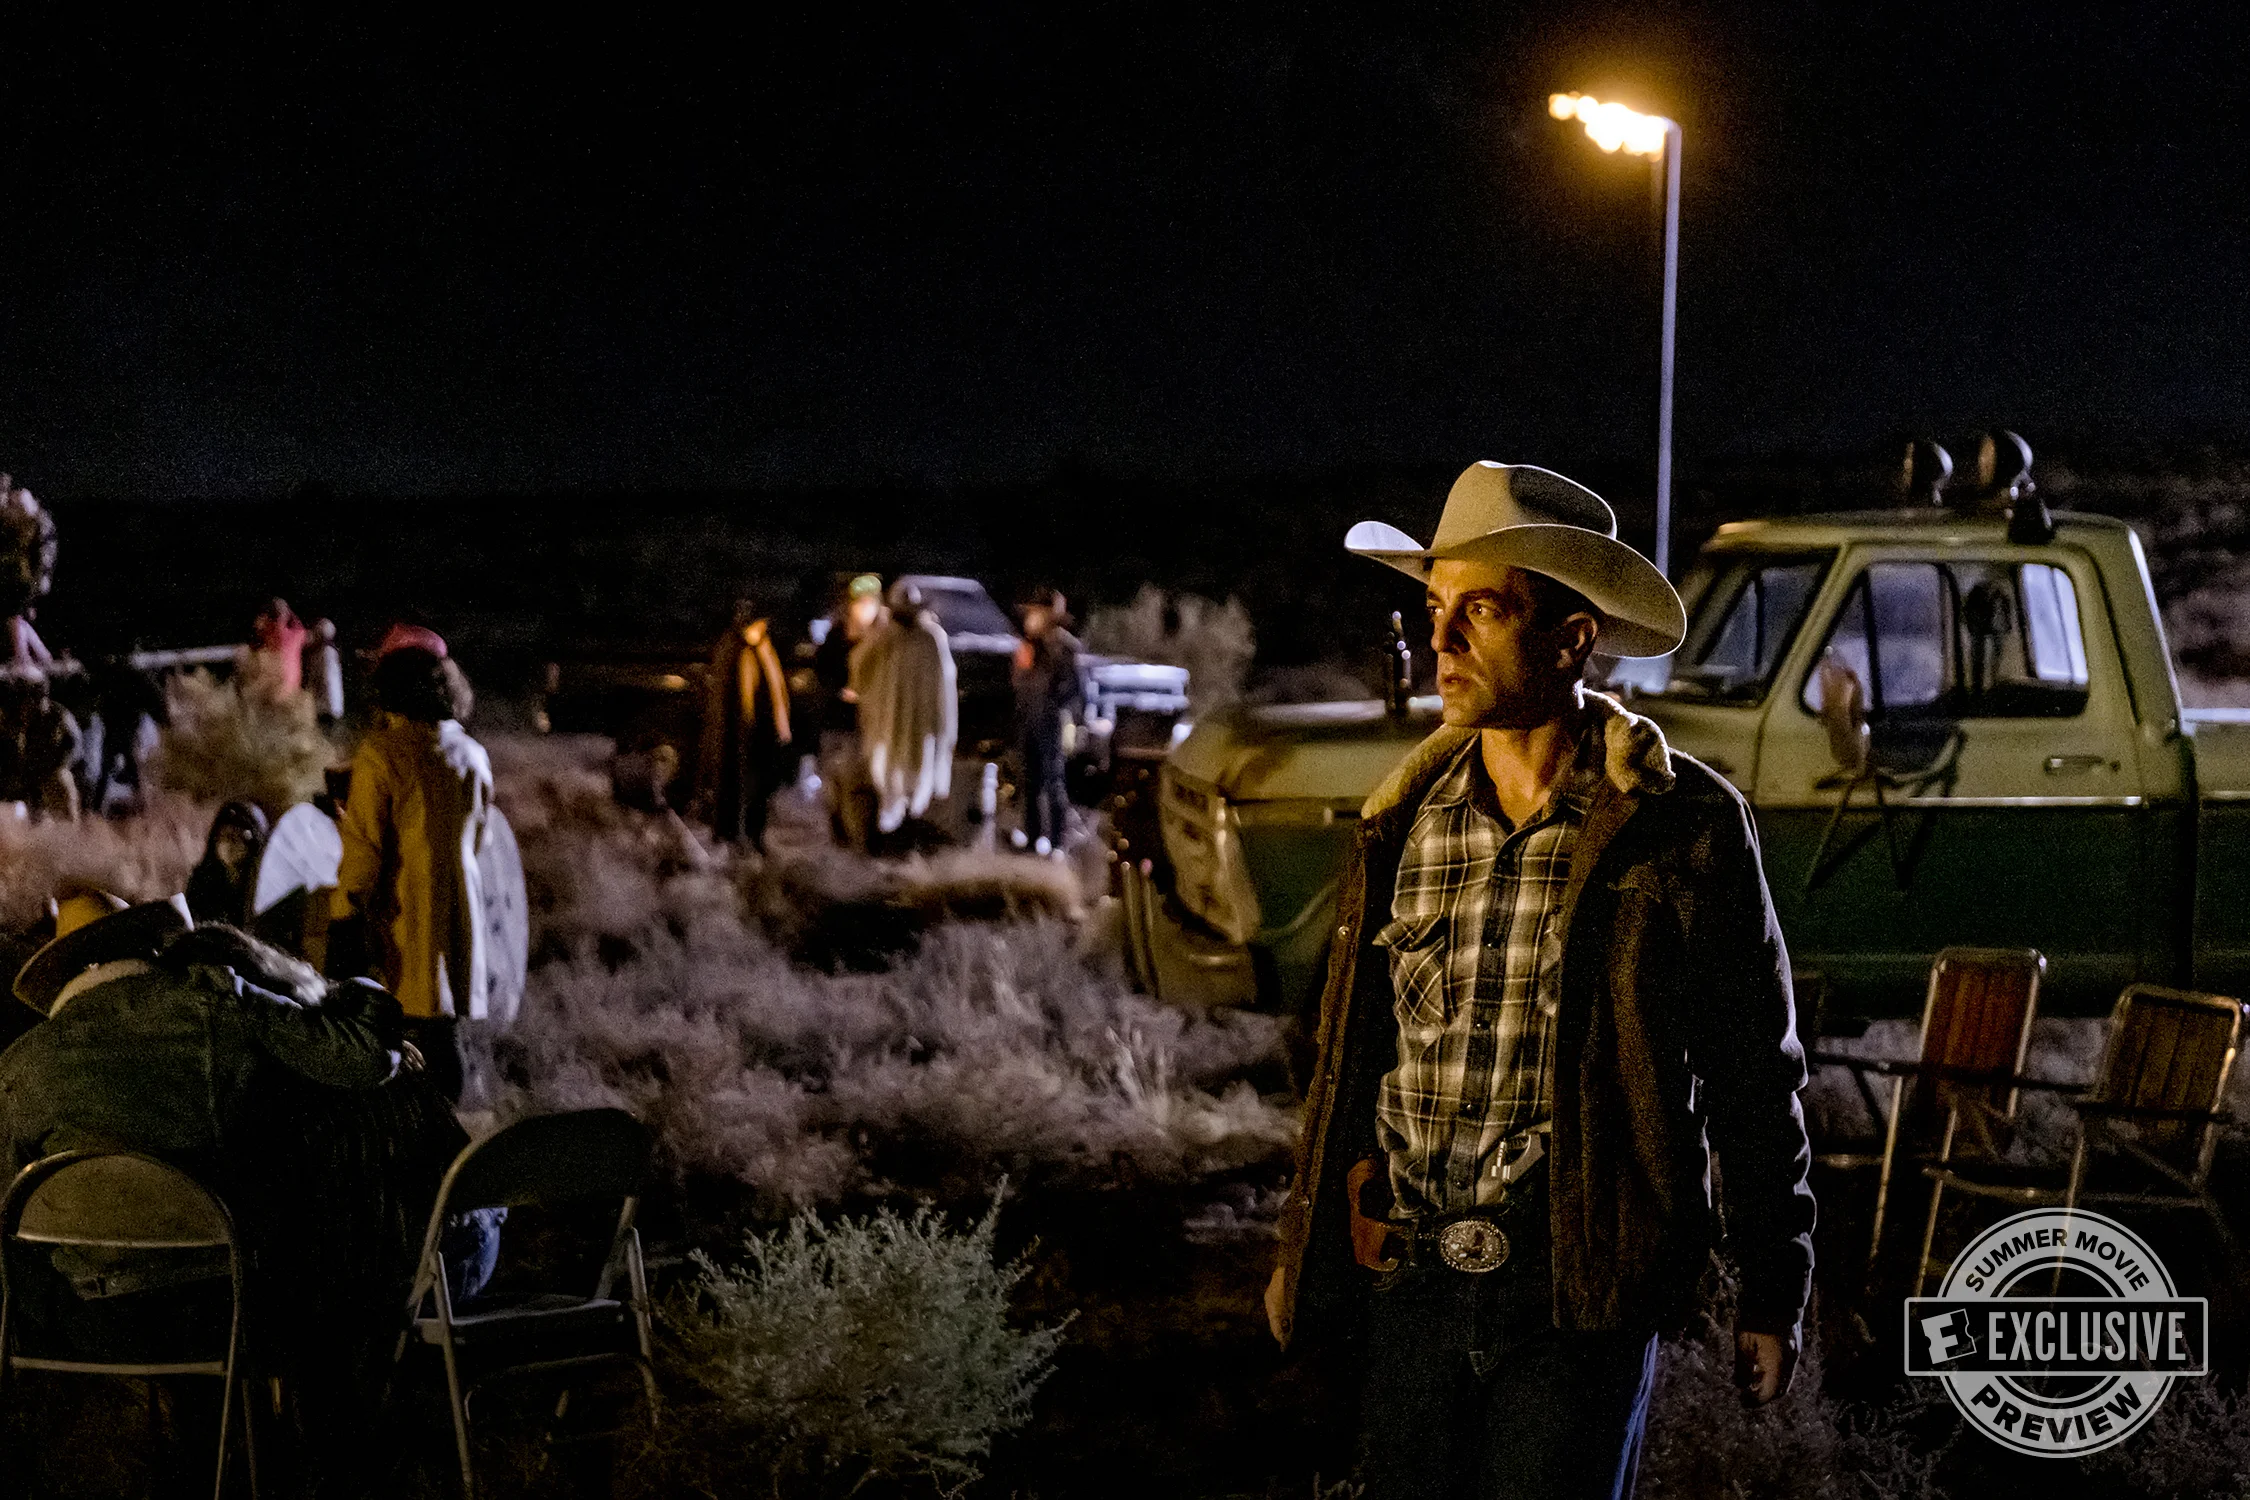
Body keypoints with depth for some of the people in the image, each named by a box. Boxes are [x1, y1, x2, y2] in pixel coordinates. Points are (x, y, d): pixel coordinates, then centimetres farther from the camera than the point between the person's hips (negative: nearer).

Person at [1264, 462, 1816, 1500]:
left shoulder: (1683, 826, -6)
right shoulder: (1403, 826, 5)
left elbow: (1755, 1074, 0)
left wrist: (1774, 1292, 3)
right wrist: (1304, 1251, 18)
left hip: (1581, 1296, -4)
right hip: (1408, 1286, 4)